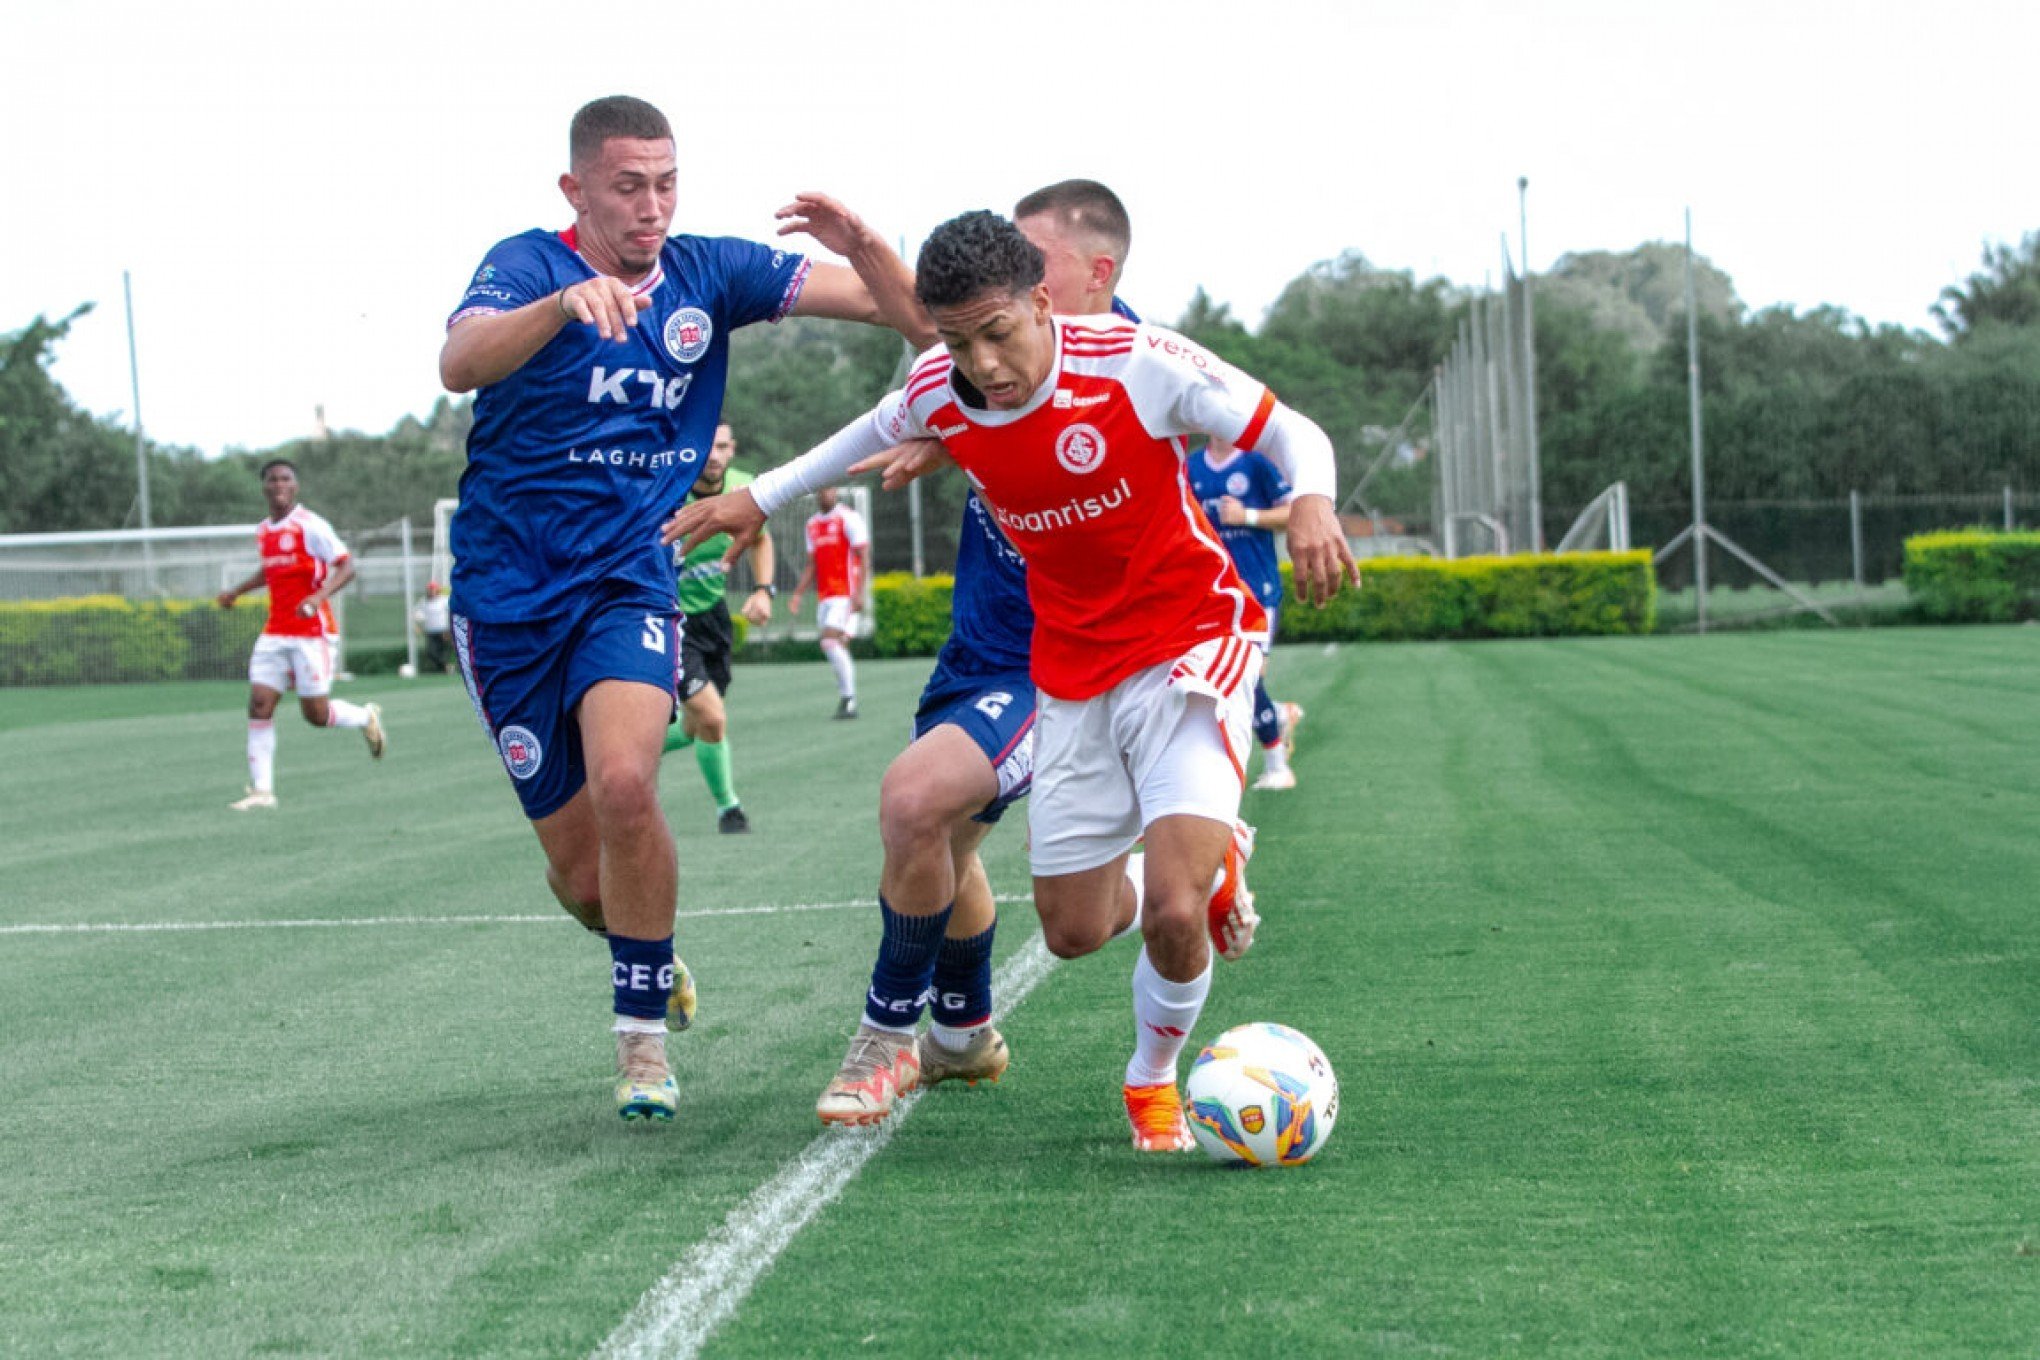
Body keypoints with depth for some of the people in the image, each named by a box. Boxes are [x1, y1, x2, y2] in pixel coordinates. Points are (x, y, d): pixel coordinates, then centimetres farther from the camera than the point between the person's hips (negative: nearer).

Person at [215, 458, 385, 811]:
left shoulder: (311, 526, -10)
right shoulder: (263, 531, 12)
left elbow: (346, 568, -15)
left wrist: (319, 596, -30)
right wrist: (237, 592, 29)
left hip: (312, 632, -6)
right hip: (275, 633, 6)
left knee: (316, 713, -3)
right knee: (259, 704, -7)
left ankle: (366, 718, 28)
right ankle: (262, 789, -6)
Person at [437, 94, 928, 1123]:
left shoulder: (708, 273, 1)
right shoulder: (527, 265, -7)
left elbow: (910, 314, -1)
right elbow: (460, 362, -30)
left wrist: (859, 246, -24)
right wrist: (567, 302, -48)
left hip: (629, 576, 1)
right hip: (506, 587, -1)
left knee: (624, 782, -28)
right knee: (579, 874, 2)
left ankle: (643, 1032, -10)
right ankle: (648, 958, 37)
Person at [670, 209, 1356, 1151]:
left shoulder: (1139, 363, -22)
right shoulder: (939, 395, -8)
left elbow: (1293, 434, -14)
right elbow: (879, 432, 18)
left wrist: (1310, 502, -35)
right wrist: (762, 497, 21)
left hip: (1190, 646, -5)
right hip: (1070, 675, 5)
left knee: (1174, 911, -21)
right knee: (1073, 932, 6)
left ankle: (1156, 1081, 11)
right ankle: (1206, 862, 39)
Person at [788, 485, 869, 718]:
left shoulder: (849, 518, -4)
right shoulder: (813, 524, 17)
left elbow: (864, 558, -9)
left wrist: (860, 593, -19)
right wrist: (798, 594, 12)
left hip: (846, 595, -7)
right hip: (824, 597, 7)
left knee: (830, 641, -20)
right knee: (838, 648, 5)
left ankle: (848, 697, -15)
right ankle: (848, 704, 9)